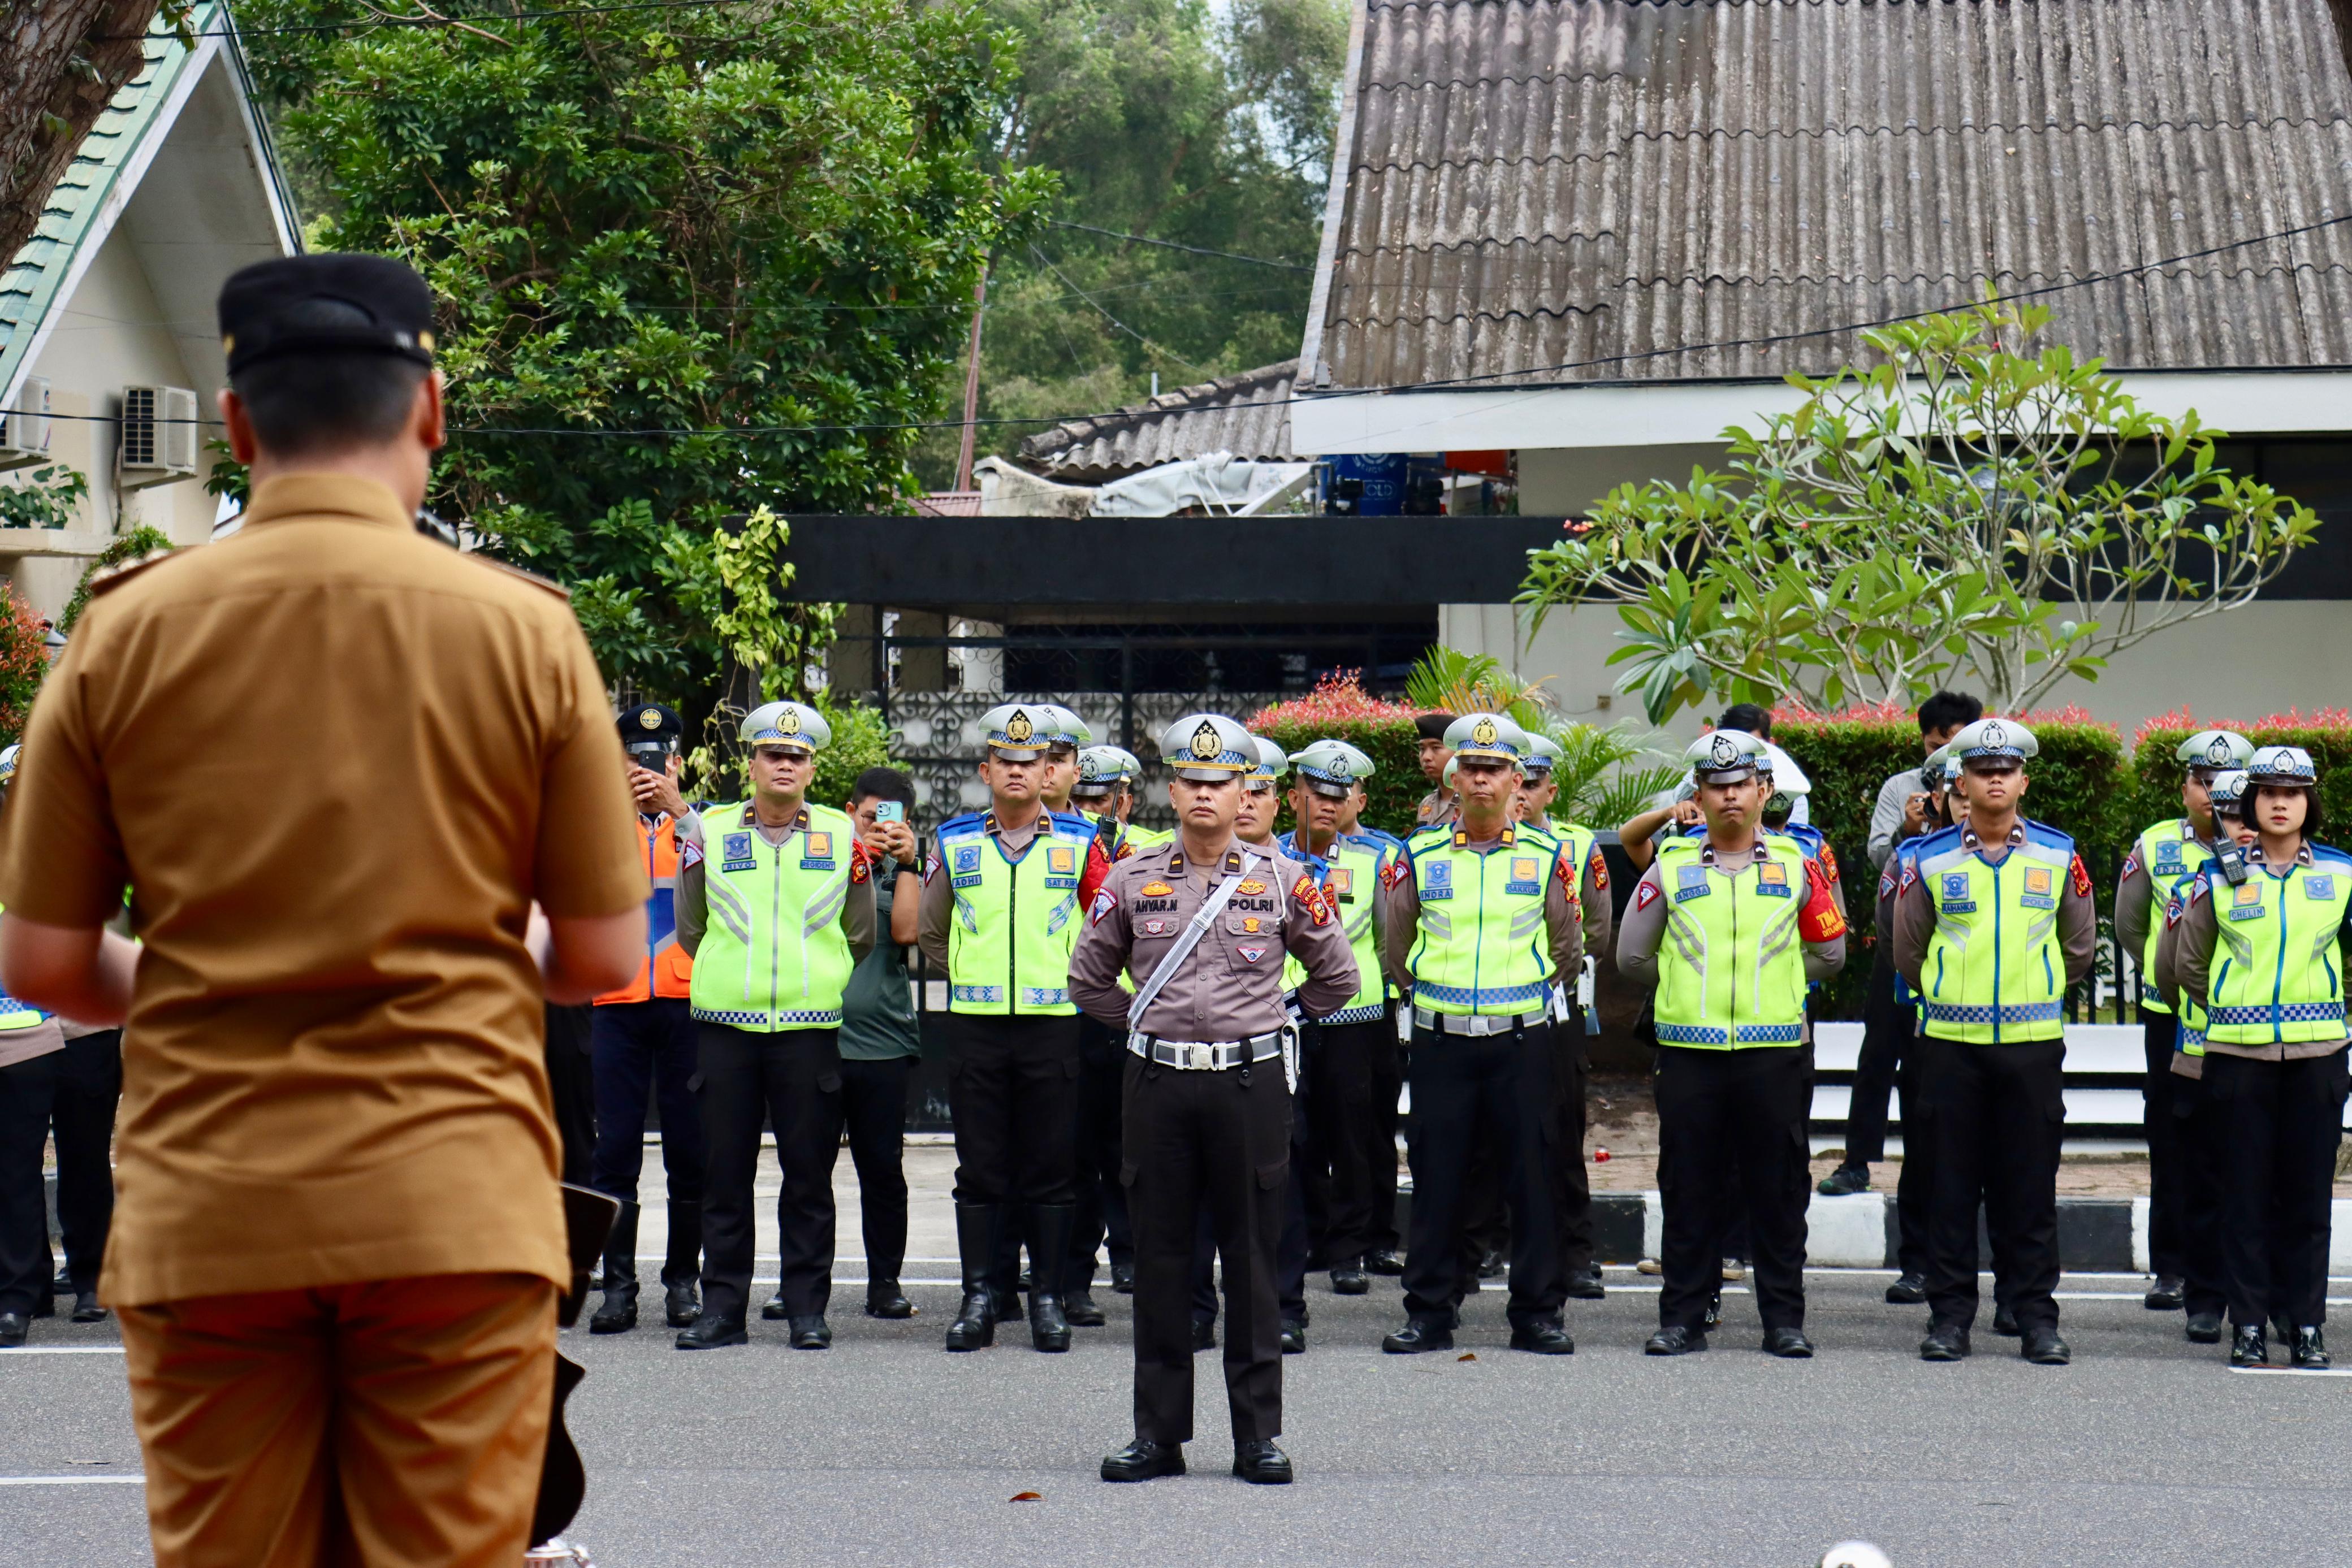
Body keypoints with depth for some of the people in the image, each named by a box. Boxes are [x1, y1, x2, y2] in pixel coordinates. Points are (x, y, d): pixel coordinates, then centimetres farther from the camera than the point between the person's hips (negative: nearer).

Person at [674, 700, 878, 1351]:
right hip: (725, 1026, 1)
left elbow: (862, 934, 17)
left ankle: (807, 1307, 7)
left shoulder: (842, 835, 6)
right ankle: (723, 1307, 8)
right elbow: (688, 926, 17)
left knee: (809, 1171, 1)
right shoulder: (710, 832, 6)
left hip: (810, 1028, 0)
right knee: (725, 1173, 2)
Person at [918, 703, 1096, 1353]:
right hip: (975, 1025, 1)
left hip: (1054, 1024, -1)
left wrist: (1067, 981, 9)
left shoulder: (1079, 842, 3)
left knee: (1052, 1168, 2)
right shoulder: (955, 843, 6)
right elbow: (930, 932, 18)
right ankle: (981, 1297, 8)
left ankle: (1048, 1297, 9)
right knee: (979, 1169, 3)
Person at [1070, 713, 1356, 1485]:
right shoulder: (1130, 881, 5)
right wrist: (1146, 1025, 12)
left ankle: (1258, 1434, 9)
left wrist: (1269, 1020, 12)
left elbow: (1337, 976, 13)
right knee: (1160, 1257, 4)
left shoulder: (1283, 880, 3)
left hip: (1250, 1083, -1)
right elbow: (1088, 978, 16)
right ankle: (1159, 1432, 11)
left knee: (1252, 1258, 2)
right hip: (1158, 1083, 1)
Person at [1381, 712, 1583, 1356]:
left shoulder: (1546, 856, 3)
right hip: (1440, 1039, 1)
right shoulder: (1420, 856, 4)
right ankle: (1429, 1312, 11)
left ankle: (1537, 1313, 10)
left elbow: (1568, 950, 14)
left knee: (1532, 1176, 2)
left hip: (1521, 1039, 0)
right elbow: (1397, 952, 15)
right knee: (1436, 1176, 3)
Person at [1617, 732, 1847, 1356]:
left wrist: (1772, 979, 10)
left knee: (1777, 1189, 3)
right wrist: (1688, 985, 12)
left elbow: (1830, 953, 13)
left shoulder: (1797, 864, 6)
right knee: (1689, 1191, 3)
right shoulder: (1671, 866, 6)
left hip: (1775, 1052, 0)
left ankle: (1784, 1319, 9)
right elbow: (1632, 957, 12)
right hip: (1689, 1052, 0)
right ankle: (1683, 1316, 10)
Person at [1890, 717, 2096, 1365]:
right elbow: (1908, 953, 13)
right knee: (1953, 1183, 2)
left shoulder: (2059, 857, 4)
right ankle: (1950, 1313, 9)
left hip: (2034, 1043, 0)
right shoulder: (1930, 860, 2)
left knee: (2030, 1184, 3)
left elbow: (2079, 949, 15)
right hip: (1951, 1044, 0)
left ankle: (2036, 1316, 9)